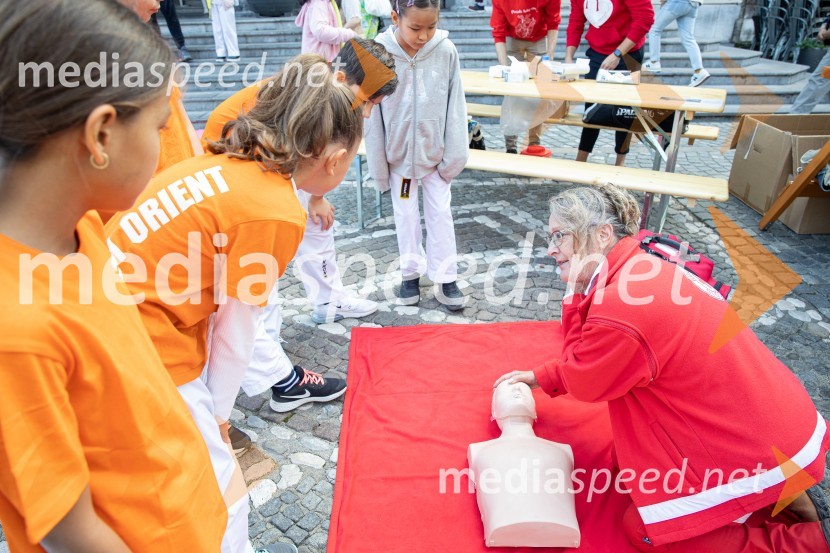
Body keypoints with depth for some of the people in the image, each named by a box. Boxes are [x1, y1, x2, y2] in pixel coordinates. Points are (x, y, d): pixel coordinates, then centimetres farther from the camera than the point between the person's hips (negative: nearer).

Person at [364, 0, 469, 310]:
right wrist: (378, 163, -6)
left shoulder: (446, 51, -14)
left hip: (436, 152, 1)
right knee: (406, 215, 13)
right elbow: (371, 112, -10)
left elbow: (455, 106, -7)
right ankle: (411, 273, 31)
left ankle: (445, 279, 21)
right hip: (398, 153, 0)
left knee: (440, 213, 8)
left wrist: (454, 155, -6)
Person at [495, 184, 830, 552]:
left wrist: (575, 297, -13)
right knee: (628, 464, 19)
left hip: (759, 450, -9)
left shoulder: (620, 307, -31)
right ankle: (777, 495, 19)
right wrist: (539, 377, 18)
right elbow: (594, 361, 14)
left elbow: (581, 383, -11)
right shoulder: (644, 270, 0)